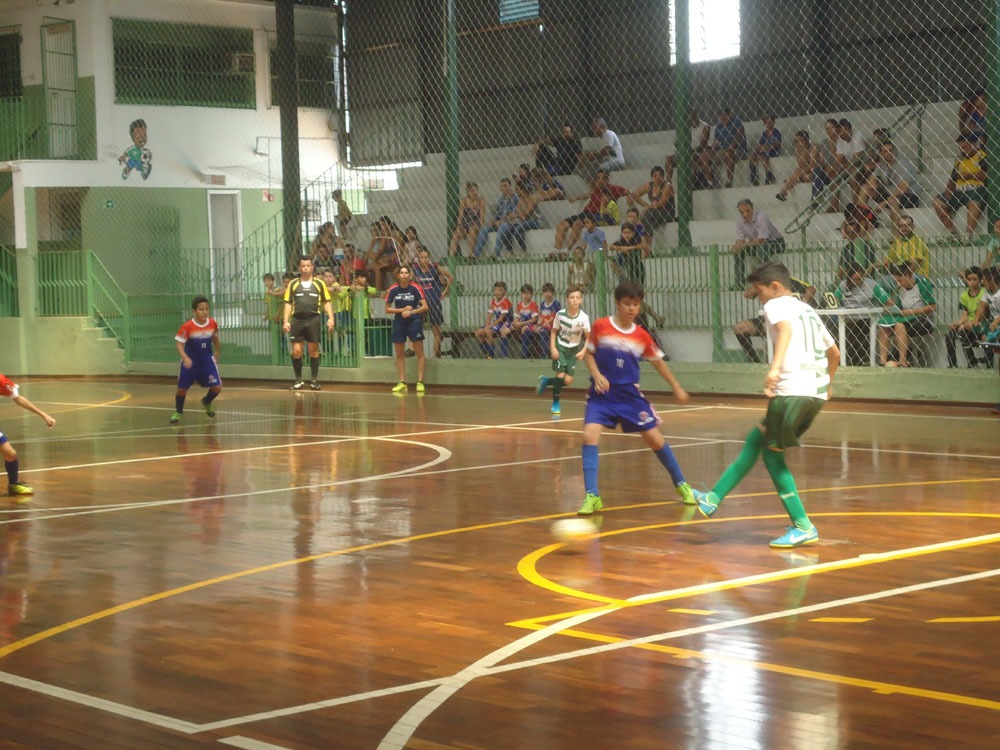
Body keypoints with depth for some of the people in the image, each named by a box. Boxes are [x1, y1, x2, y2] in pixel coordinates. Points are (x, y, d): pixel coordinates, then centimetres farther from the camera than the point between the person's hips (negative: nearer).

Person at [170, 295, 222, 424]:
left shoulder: (212, 323, -10)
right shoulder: (188, 326, -22)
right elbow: (179, 343, -20)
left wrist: (217, 353, 22)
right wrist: (185, 358, -36)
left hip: (207, 360, 3)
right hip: (190, 361, -3)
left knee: (217, 387, -5)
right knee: (182, 388, 4)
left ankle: (207, 402, 30)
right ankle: (178, 412, 31)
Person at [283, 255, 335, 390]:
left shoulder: (319, 283, 6)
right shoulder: (293, 284, 9)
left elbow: (327, 302, 8)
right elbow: (288, 303, 10)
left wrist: (330, 318, -4)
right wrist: (286, 321, 1)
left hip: (313, 319, -1)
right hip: (297, 319, 1)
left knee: (314, 350, 3)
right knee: (296, 351, -2)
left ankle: (315, 380, 11)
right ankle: (298, 380, 9)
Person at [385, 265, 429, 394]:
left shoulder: (415, 288, -9)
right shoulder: (393, 289, -3)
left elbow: (425, 306, -12)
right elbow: (387, 309, 3)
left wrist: (411, 312, -24)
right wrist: (402, 310, -11)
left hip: (414, 321, -3)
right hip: (399, 322, 3)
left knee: (419, 353, -3)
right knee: (399, 354, 5)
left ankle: (420, 382, 2)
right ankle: (402, 383, 12)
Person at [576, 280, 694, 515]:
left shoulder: (642, 336, -2)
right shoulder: (600, 327, -8)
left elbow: (658, 361, 13)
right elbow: (588, 353, 4)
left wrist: (676, 387, 18)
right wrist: (597, 375, -14)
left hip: (630, 394, 2)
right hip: (602, 394, -1)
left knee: (655, 440, 3)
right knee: (590, 436, -21)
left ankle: (681, 484, 25)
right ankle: (592, 496, -14)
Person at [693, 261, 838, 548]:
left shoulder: (777, 304, 1)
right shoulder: (808, 310, 25)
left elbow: (785, 328, -23)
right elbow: (834, 353, 30)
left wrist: (775, 367, -37)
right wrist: (827, 385, 45)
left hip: (793, 390, -9)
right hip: (817, 391, 9)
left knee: (772, 454, 3)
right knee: (756, 440, 17)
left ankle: (803, 527, 3)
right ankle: (713, 499, 21)